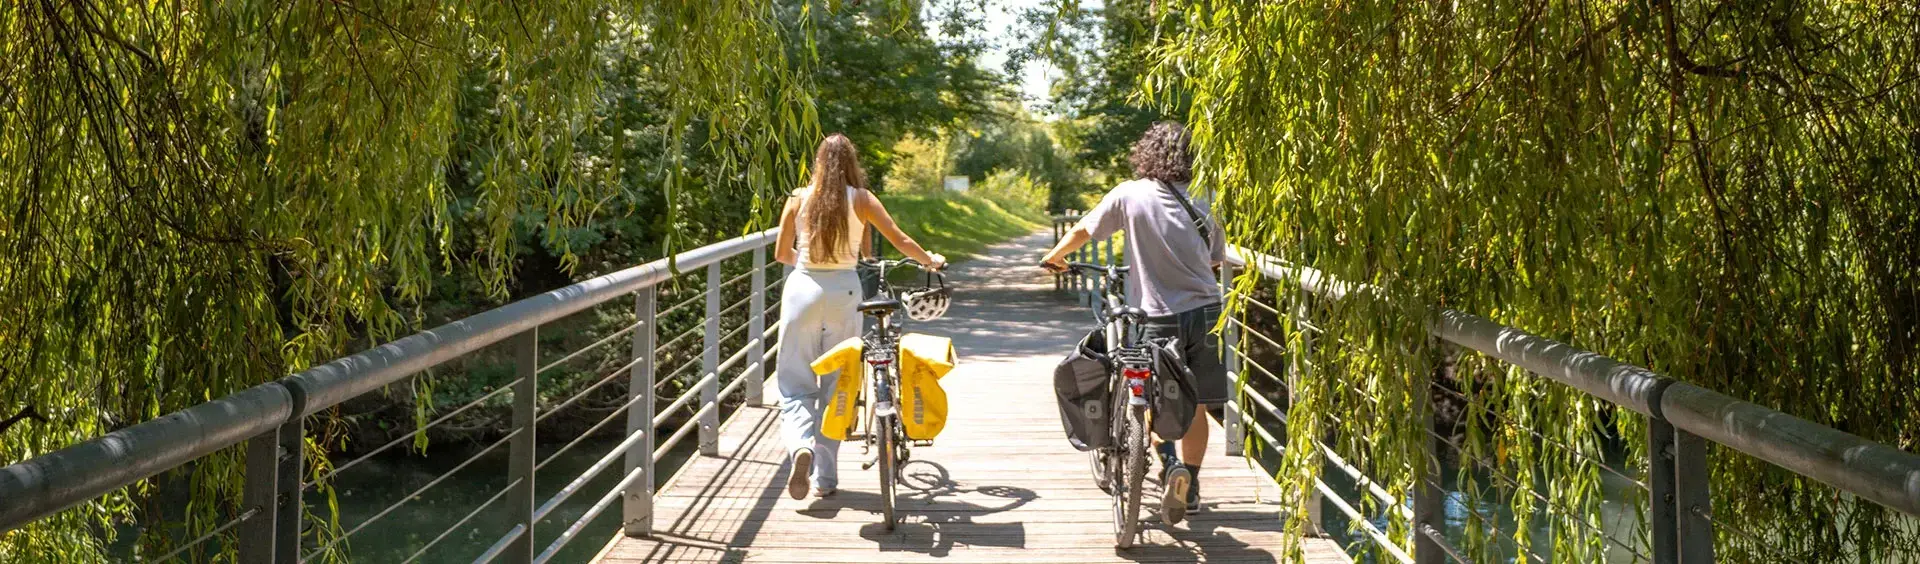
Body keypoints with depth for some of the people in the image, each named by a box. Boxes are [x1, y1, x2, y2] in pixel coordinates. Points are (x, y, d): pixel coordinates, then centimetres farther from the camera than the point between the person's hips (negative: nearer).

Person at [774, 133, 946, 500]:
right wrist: (931, 261, 26)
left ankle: (801, 444, -23)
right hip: (843, 293, 0)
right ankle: (825, 477, 12)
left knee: (794, 385, 6)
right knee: (835, 385, 9)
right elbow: (900, 241, 6)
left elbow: (781, 254, 9)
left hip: (803, 289, 0)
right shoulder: (861, 199, 0)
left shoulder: (799, 198, 3)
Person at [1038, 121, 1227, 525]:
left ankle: (1169, 462, -9)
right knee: (1195, 406, 14)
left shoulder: (1129, 195, -7)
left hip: (1159, 318, -2)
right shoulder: (1202, 208, 1)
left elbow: (1083, 230, 3)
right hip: (1206, 313, 2)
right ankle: (1189, 485, 16)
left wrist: (1053, 257, 22)